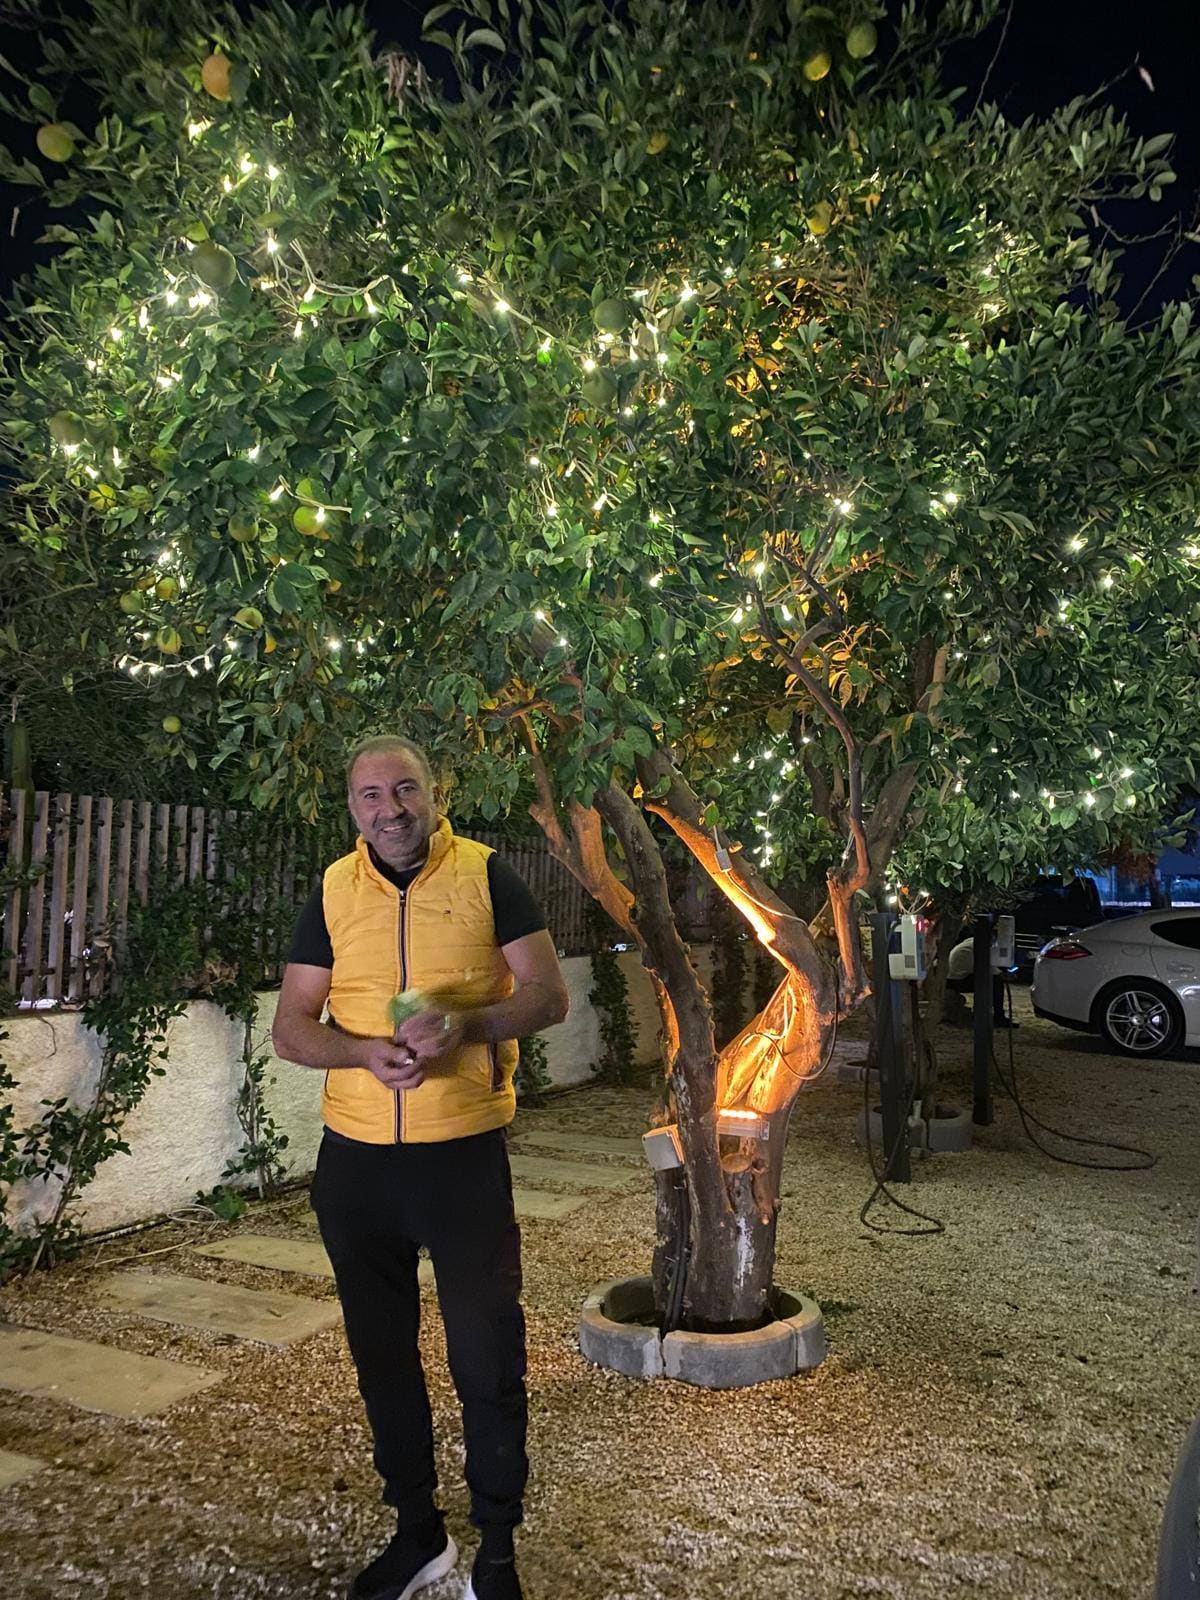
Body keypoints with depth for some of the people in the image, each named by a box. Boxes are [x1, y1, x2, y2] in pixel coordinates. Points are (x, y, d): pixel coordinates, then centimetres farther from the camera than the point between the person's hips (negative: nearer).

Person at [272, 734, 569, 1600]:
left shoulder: (487, 875, -5)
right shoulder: (332, 893, 2)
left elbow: (548, 995, -7)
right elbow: (292, 1027, 1)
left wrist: (465, 1023, -25)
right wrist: (365, 1050, -19)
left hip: (465, 1149, -3)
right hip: (356, 1158, 4)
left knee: (487, 1357, 5)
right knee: (382, 1351, 17)